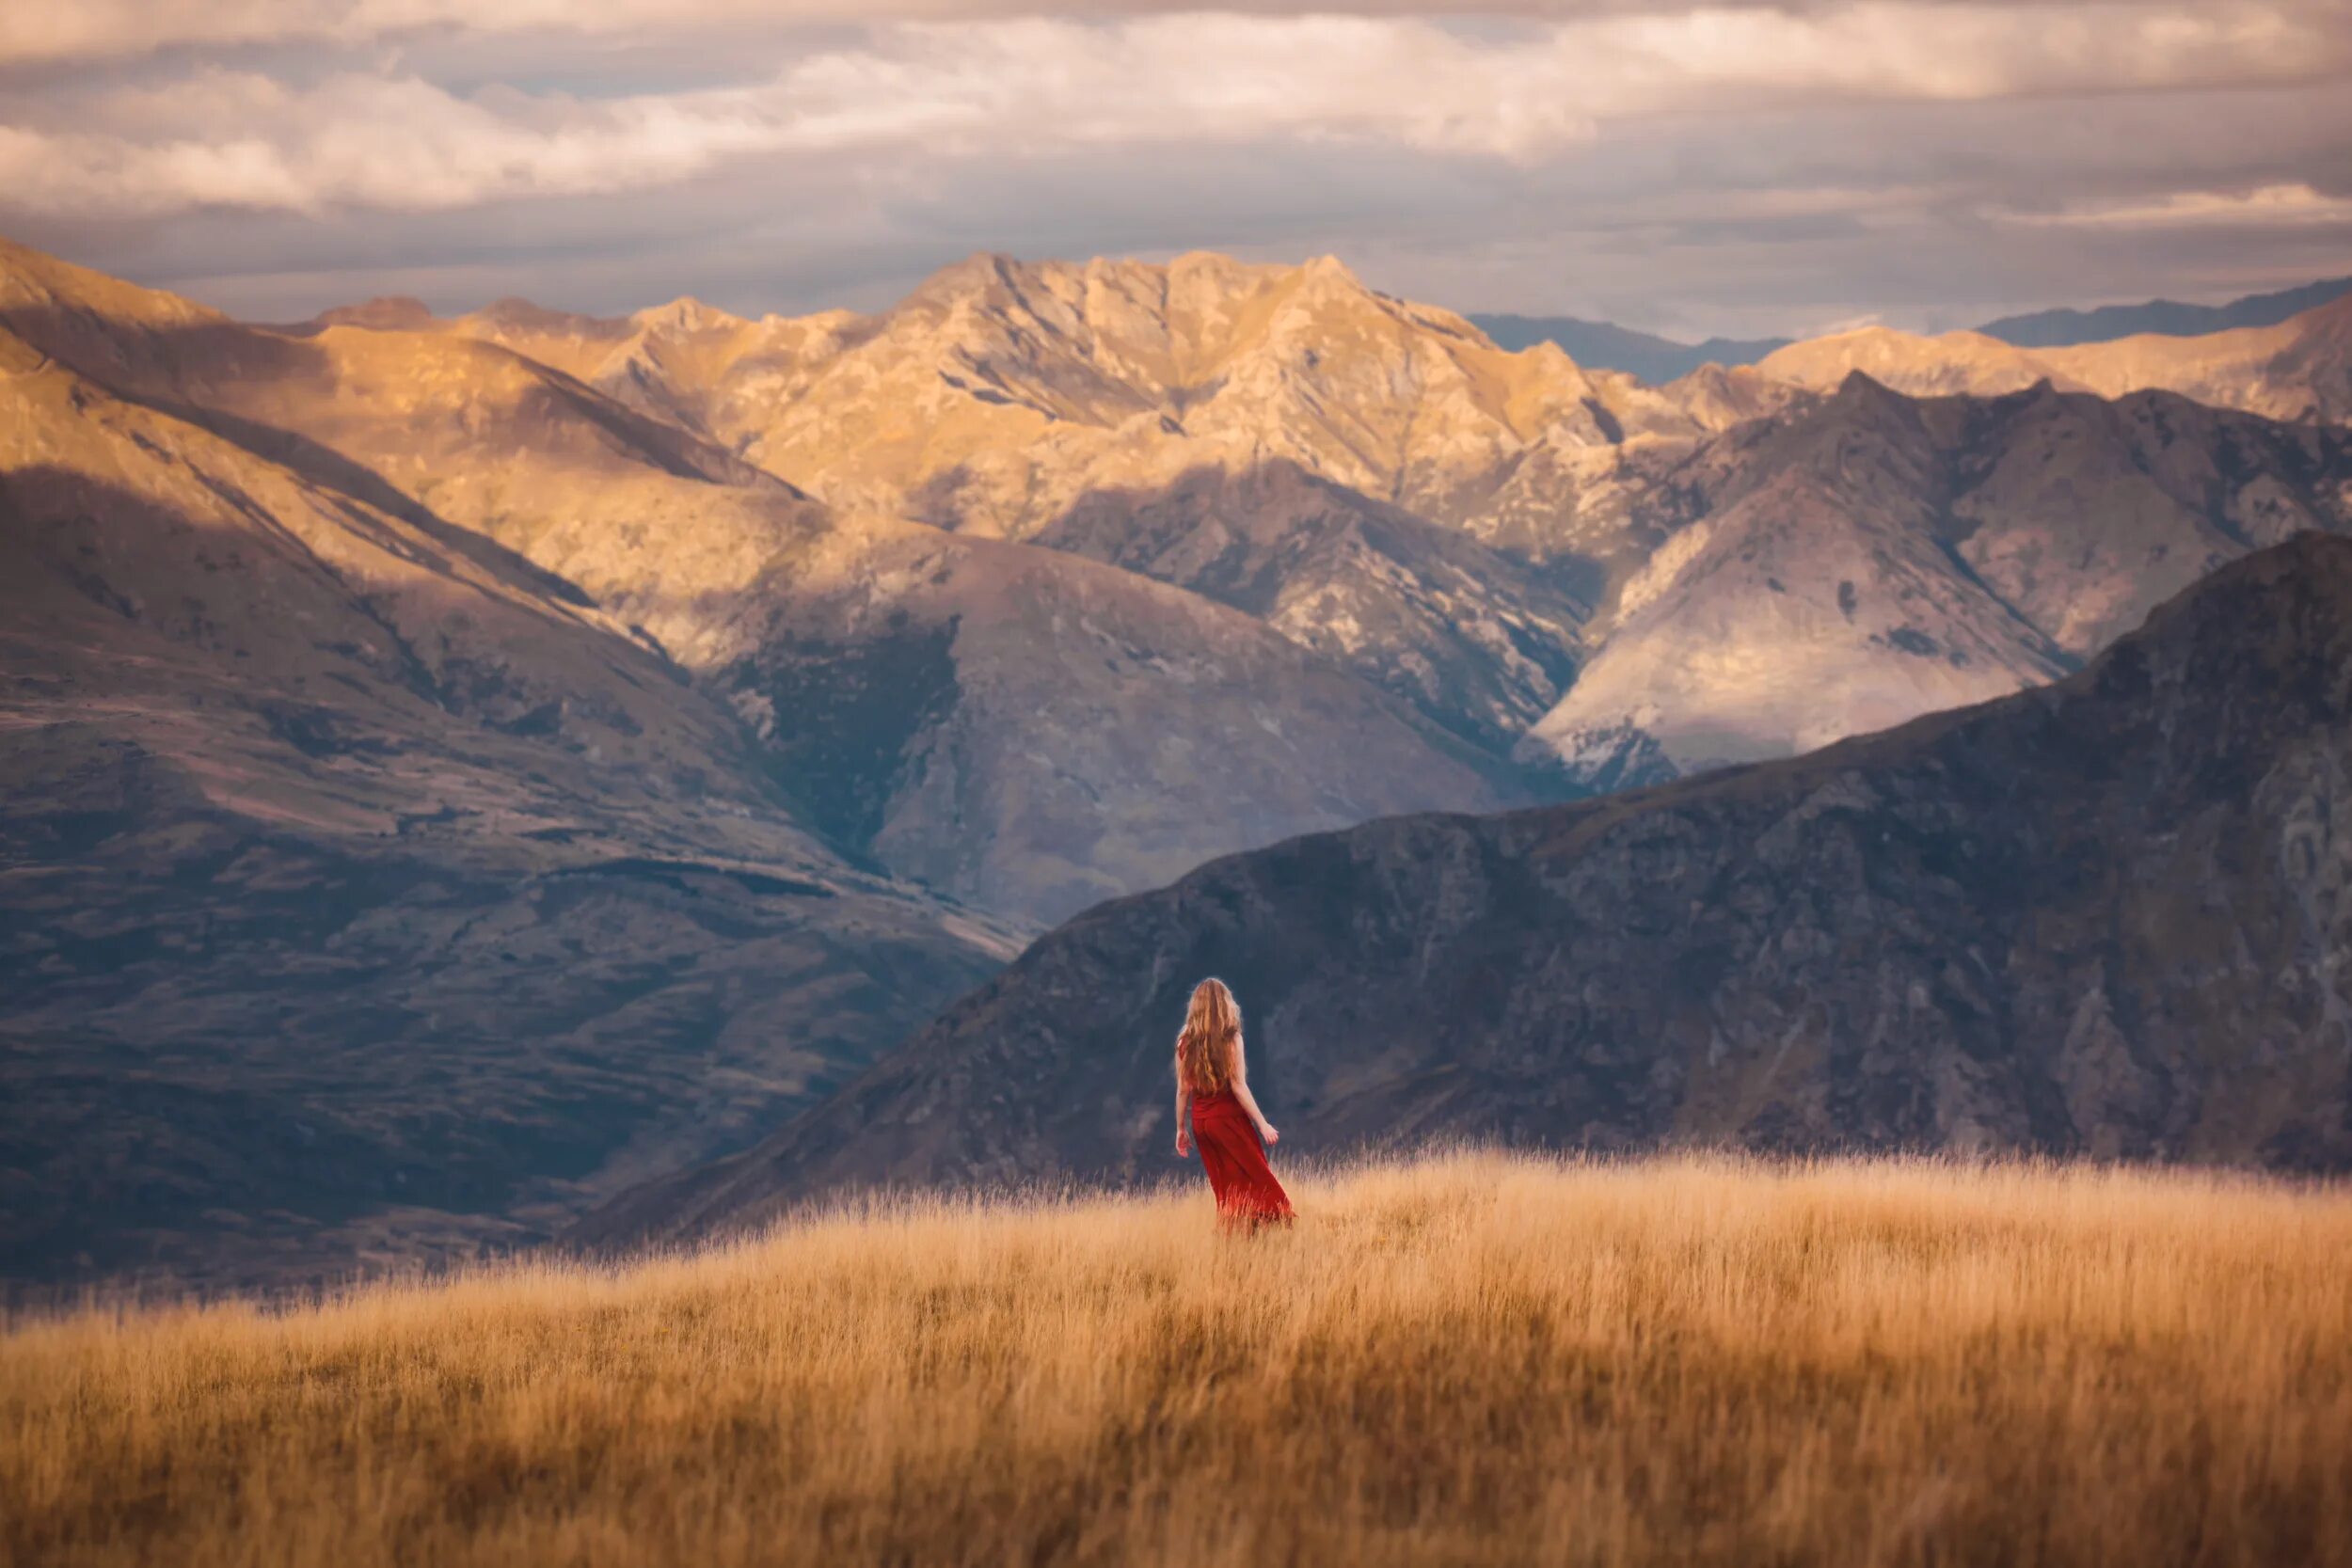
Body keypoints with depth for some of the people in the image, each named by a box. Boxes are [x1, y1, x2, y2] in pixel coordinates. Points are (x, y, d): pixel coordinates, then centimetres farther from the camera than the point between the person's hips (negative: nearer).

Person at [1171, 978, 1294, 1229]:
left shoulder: (1185, 1043, 3)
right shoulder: (1230, 1039, -9)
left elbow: (1183, 1091, 4)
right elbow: (1239, 1087, -13)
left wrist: (1181, 1130, 13)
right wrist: (1262, 1124, -10)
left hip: (1201, 1123, 5)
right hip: (1229, 1119, -5)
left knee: (1226, 1189, 13)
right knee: (1256, 1182, 1)